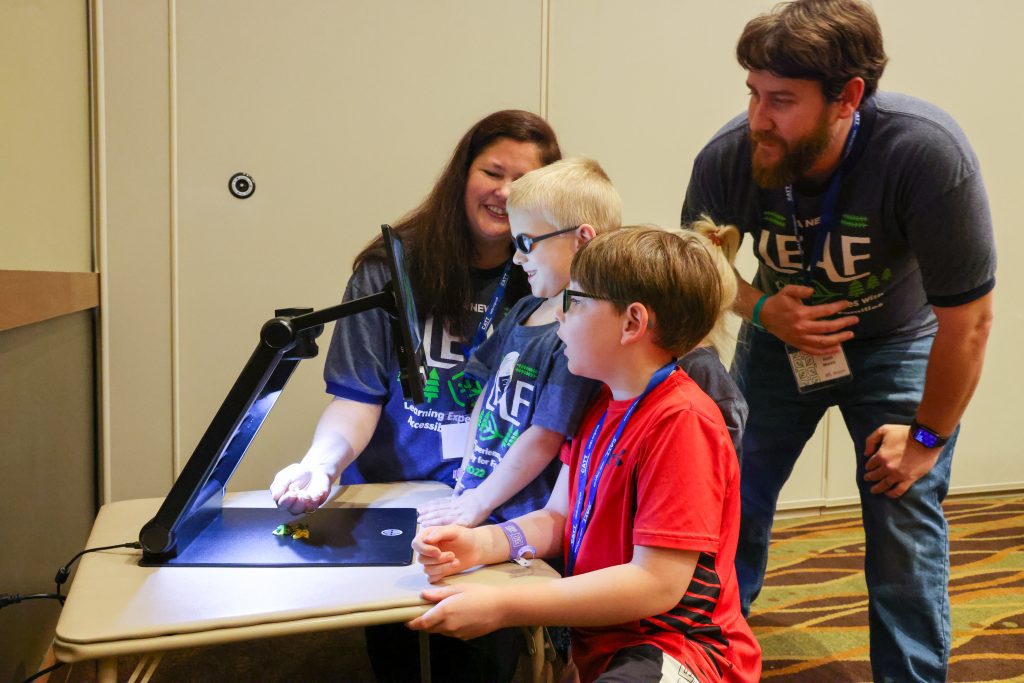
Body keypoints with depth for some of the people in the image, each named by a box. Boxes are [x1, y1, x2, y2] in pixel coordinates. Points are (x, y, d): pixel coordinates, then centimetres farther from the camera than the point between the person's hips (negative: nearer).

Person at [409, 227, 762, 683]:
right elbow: (559, 519, 12)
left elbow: (657, 584, -24)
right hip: (596, 635, 8)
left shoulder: (681, 421, -20)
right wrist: (480, 545, -9)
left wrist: (501, 606, -24)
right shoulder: (600, 405, 9)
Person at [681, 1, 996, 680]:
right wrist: (761, 308, -22)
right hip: (783, 331, 3)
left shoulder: (928, 153, -36)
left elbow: (967, 318, -24)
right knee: (733, 496, 10)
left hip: (896, 343, -2)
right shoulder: (726, 161, -27)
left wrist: (927, 436, -15)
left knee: (905, 525, -8)